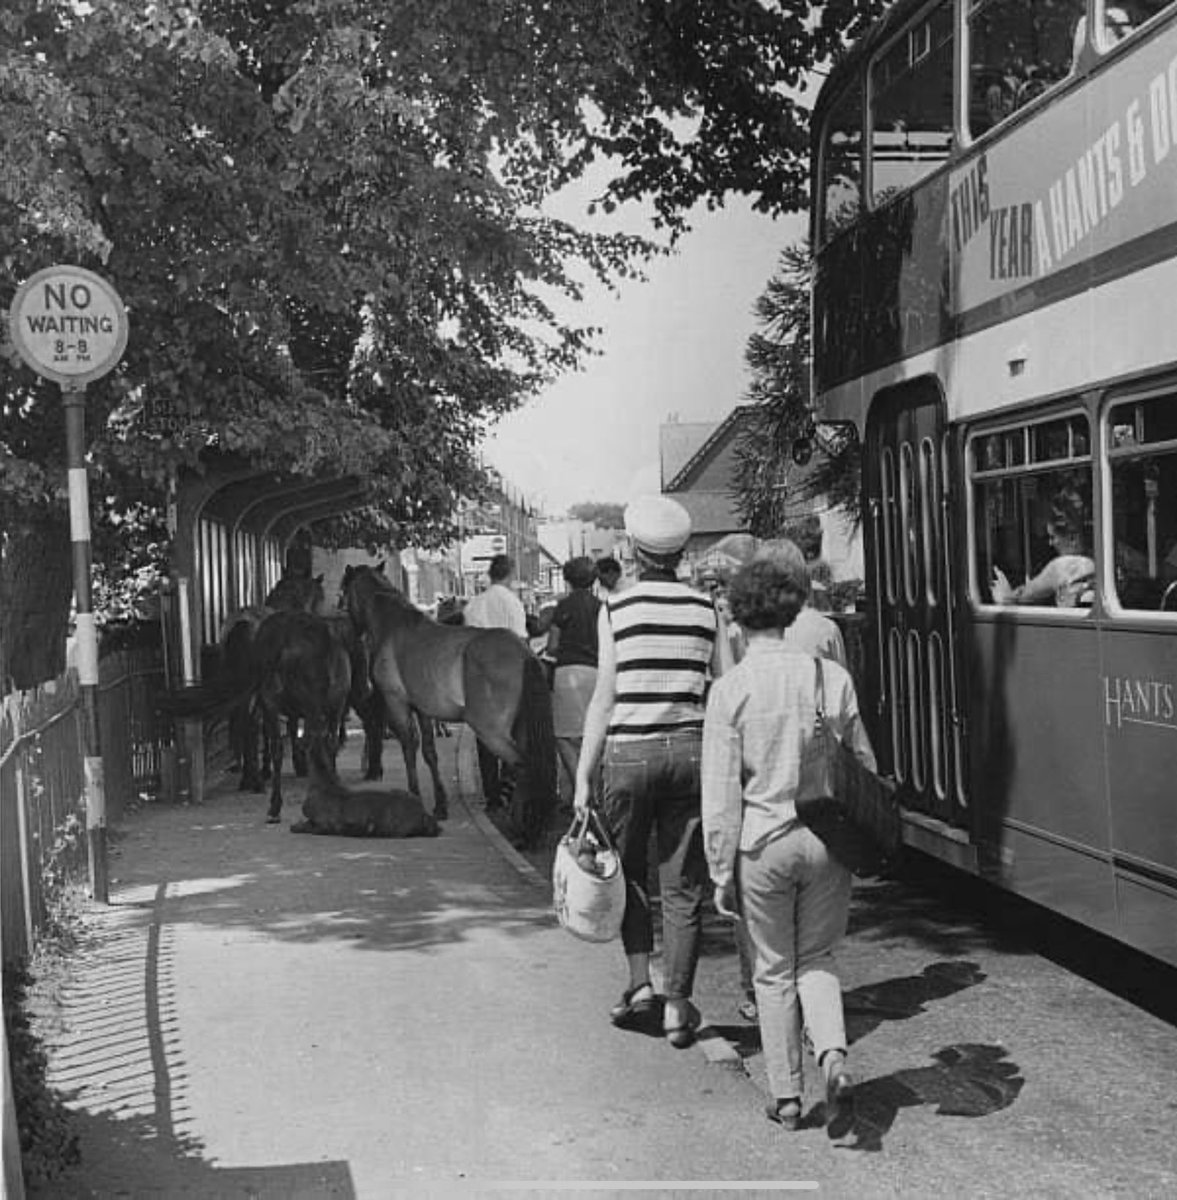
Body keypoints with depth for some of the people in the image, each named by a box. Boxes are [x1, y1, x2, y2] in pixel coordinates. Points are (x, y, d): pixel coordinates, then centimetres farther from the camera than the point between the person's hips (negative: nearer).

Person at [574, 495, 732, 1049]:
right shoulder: (706, 609, 4)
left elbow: (604, 700, -5)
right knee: (683, 886, 7)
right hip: (690, 751, 2)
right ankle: (678, 1007, 8)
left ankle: (640, 983, 9)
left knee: (629, 874, 17)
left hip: (630, 753, -2)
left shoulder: (615, 608, -3)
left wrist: (583, 777, -1)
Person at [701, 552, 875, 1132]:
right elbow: (864, 768, 6)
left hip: (763, 844, -2)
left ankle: (786, 1096, 19)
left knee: (774, 971, 14)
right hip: (827, 840, 2)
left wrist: (722, 873, -2)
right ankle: (833, 1057, -3)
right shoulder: (832, 677, -1)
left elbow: (720, 795, -10)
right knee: (816, 959, 19)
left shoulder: (730, 689, -10)